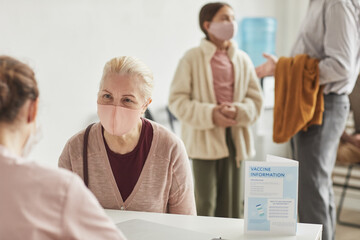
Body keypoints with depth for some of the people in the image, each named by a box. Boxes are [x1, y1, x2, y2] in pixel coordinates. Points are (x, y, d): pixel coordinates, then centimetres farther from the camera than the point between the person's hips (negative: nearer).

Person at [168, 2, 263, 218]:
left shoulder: (243, 60, 8)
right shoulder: (192, 58, -3)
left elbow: (256, 99, 9)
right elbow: (177, 100, -7)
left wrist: (239, 111, -13)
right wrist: (210, 114, -19)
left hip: (234, 139, 4)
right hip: (204, 139, -4)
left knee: (229, 203, 9)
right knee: (205, 203, -2)